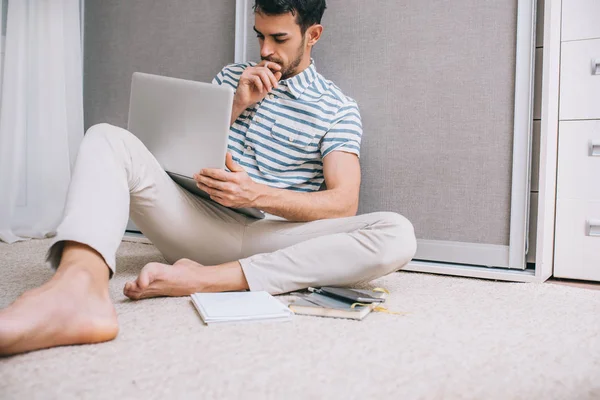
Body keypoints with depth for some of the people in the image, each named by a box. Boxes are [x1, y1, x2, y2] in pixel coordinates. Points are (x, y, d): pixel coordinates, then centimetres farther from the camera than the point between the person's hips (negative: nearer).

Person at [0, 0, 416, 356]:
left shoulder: (338, 109, 5)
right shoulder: (232, 77, 16)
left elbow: (344, 203, -7)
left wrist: (257, 194, -20)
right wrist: (236, 106, -3)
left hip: (270, 240, -2)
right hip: (203, 224, 3)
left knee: (397, 234, -26)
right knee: (107, 138, -15)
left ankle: (205, 279, -32)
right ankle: (80, 286, -44)